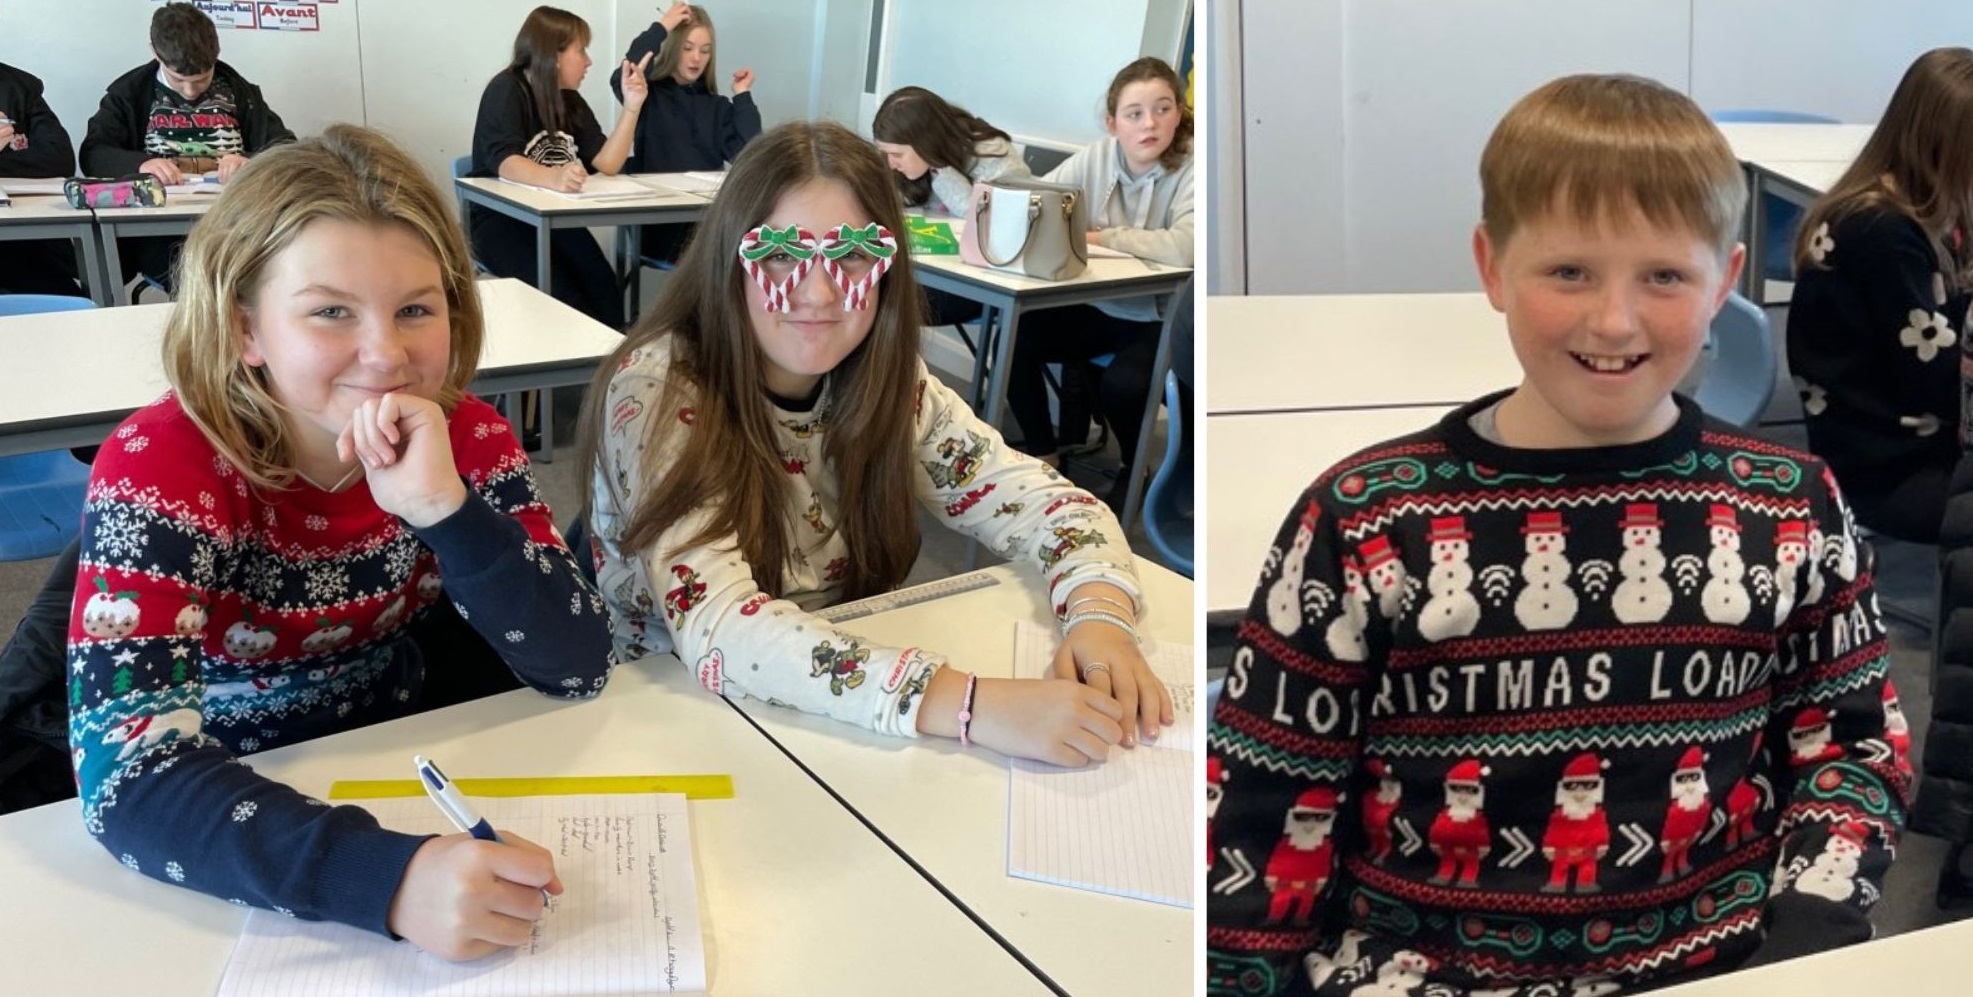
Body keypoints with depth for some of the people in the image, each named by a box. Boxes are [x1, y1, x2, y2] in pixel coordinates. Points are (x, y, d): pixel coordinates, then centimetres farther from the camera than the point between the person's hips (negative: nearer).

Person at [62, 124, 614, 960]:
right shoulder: (160, 467, -20)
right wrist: (392, 878, -45)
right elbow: (128, 775, -31)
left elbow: (579, 669, -17)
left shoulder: (465, 437, -11)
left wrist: (444, 507, -32)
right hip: (227, 824, -3)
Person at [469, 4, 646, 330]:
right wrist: (553, 177, -45)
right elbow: (505, 163, -26)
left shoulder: (571, 102, 12)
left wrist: (631, 108, -5)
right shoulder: (506, 91, -9)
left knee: (605, 290, -25)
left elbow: (607, 163, 4)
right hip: (501, 218, -5)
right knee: (562, 300, -32)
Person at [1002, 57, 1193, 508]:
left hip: (1159, 319, -5)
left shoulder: (1190, 172, -15)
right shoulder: (1096, 158, -1)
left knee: (1121, 385, -30)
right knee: (1014, 340, -15)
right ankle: (1044, 453, 9)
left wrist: (1099, 237, -24)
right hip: (1096, 306, 5)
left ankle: (1136, 469, 5)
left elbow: (1184, 248, -32)